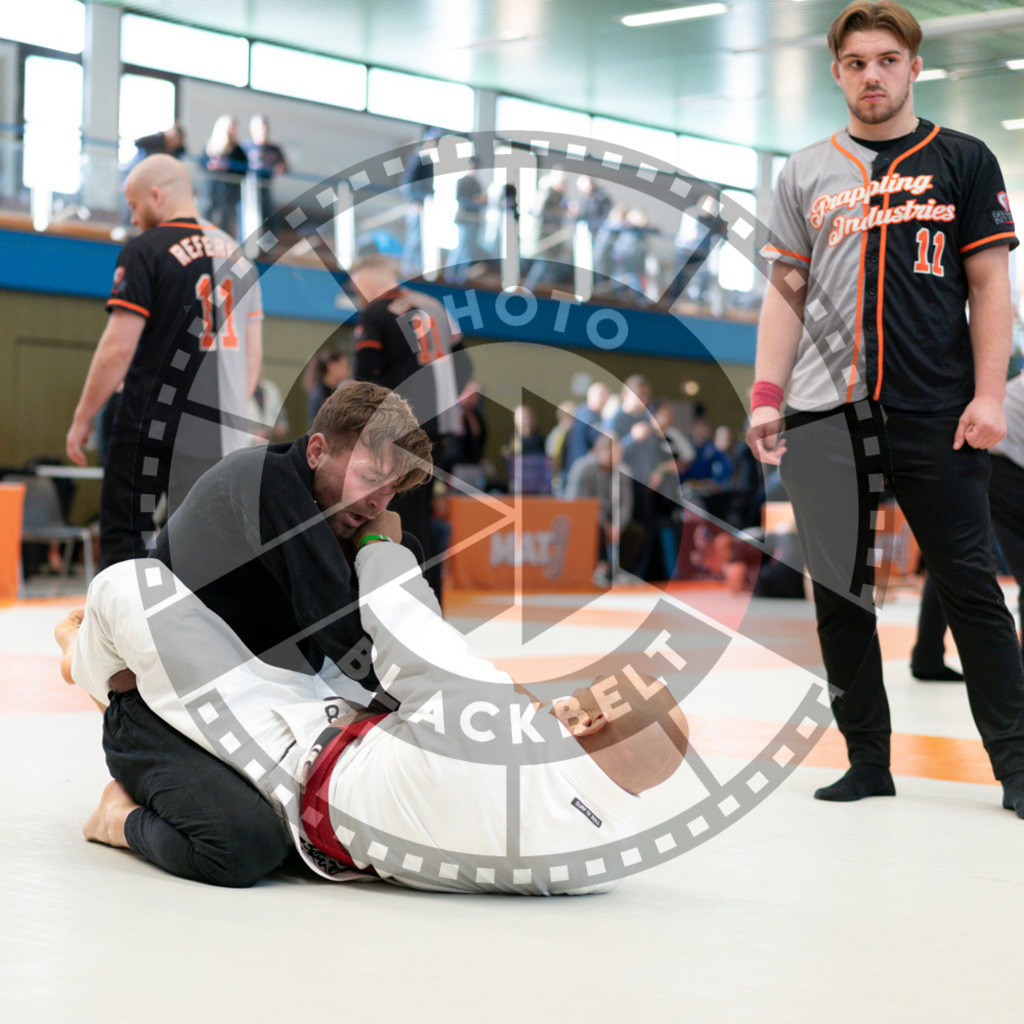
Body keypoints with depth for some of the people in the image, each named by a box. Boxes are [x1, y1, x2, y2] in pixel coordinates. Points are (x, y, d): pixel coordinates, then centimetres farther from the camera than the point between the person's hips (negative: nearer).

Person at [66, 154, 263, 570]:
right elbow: (253, 354, 15)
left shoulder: (146, 250, -6)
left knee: (123, 535, 0)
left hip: (152, 424, -6)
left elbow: (119, 347, -10)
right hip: (220, 435, 6)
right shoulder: (237, 255, 13)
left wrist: (83, 418, -3)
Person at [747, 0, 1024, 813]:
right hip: (825, 413, 3)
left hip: (936, 412, -3)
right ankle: (868, 762, 15)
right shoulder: (806, 174, 13)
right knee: (840, 593, 5)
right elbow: (786, 291, 13)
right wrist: (766, 397, 3)